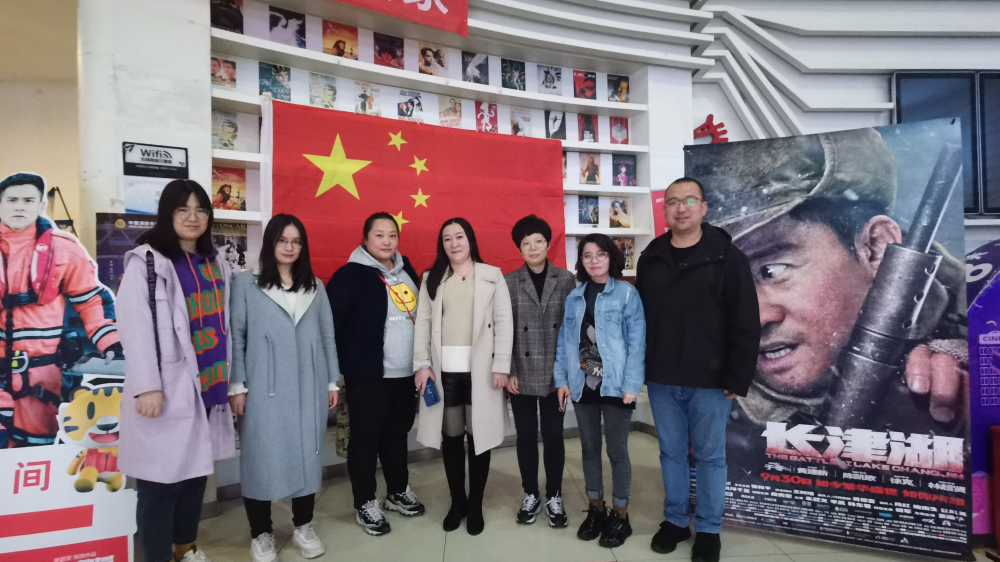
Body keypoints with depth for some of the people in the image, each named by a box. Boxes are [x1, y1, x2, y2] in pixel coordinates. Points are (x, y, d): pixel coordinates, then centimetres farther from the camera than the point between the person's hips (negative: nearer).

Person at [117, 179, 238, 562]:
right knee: (161, 478, 0)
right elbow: (135, 326, -13)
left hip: (207, 386, 6)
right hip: (167, 391, -6)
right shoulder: (146, 260, -6)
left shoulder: (216, 263, 13)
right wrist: (147, 386, -19)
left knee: (196, 472, 16)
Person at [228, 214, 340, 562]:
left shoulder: (315, 287, 11)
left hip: (309, 388, 3)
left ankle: (303, 526, 27)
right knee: (261, 458, 5)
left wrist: (332, 381, 9)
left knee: (307, 455, 10)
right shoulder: (246, 284, 1)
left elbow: (328, 335, 11)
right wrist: (236, 386, -6)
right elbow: (236, 337, -1)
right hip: (264, 389, -3)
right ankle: (261, 534, 23)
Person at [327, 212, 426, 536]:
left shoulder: (407, 272, 9)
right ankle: (365, 504, 23)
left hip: (407, 373, 6)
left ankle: (398, 492, 35)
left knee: (397, 434, 18)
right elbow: (331, 322, -13)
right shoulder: (351, 274, -11)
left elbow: (421, 316, 17)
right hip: (368, 375, -6)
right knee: (365, 438, 7)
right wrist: (347, 362, -11)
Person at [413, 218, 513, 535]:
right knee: (451, 437, 10)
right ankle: (457, 501, 27)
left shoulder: (492, 276, 3)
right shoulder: (432, 279, 10)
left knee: (479, 436, 6)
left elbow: (504, 322, -2)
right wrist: (422, 364, -4)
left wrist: (501, 365, -9)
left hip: (479, 370, -2)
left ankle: (475, 505, 22)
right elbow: (423, 322, 5)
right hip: (444, 370, 2)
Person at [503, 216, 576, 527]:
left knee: (553, 436, 9)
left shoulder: (566, 280, 1)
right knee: (526, 436, 10)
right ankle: (530, 495, 28)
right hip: (522, 374, 0)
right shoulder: (509, 282, 0)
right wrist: (508, 371, -5)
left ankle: (554, 496, 26)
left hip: (555, 373, 0)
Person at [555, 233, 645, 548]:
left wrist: (631, 385, -14)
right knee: (589, 448, 15)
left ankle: (620, 515, 23)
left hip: (614, 385, -4)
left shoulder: (627, 294, -5)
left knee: (617, 450, 7)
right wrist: (562, 379, 1)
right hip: (582, 384, 4)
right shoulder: (574, 297, 8)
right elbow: (565, 340, 8)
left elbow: (636, 342, -9)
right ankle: (596, 509, 31)